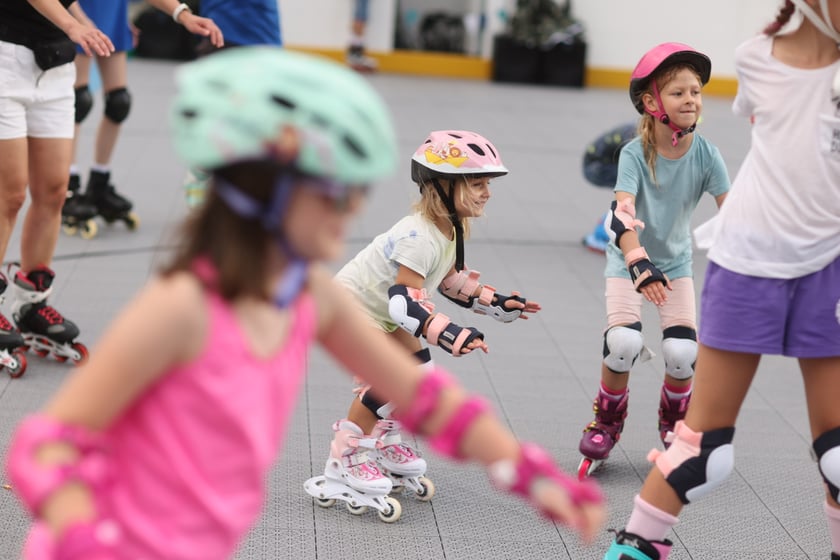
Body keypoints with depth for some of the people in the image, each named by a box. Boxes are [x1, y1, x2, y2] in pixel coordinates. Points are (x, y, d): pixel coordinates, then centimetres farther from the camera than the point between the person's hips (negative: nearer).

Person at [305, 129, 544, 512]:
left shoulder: (450, 230, -3)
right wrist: (449, 334, -50)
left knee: (419, 373, 10)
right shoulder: (420, 237, -34)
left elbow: (451, 280, 14)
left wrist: (494, 303, 9)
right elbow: (405, 300, -40)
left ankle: (388, 448, 27)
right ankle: (342, 463, -8)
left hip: (382, 311, 10)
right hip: (350, 307, -10)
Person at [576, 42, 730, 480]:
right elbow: (622, 213, -34)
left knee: (683, 352, -12)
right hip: (627, 261, -2)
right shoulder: (634, 153, -22)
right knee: (623, 343, -21)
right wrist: (638, 263, -49)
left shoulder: (705, 154, -15)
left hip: (675, 261, 2)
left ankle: (675, 423, 21)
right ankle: (607, 423, 7)